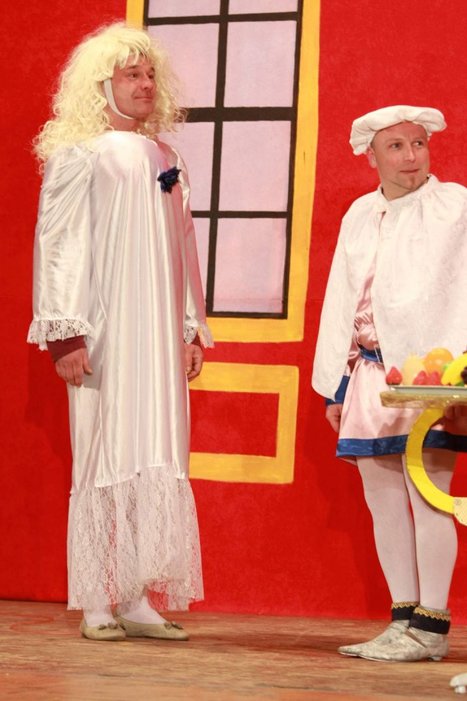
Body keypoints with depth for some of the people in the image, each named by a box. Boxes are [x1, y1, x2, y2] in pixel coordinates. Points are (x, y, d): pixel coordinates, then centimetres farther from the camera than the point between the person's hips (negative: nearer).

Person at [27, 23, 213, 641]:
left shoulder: (166, 161, 16)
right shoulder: (80, 155, -1)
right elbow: (58, 242, -6)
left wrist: (192, 329, 13)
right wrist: (65, 332, -14)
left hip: (160, 335, 6)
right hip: (105, 333, -5)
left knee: (157, 461, 2)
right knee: (104, 459, -5)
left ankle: (140, 599, 5)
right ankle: (98, 605, 0)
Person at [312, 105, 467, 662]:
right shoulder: (360, 215, 14)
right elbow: (341, 301, 15)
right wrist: (335, 385, 12)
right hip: (369, 372, 6)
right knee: (382, 499, 7)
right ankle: (403, 620, 14)